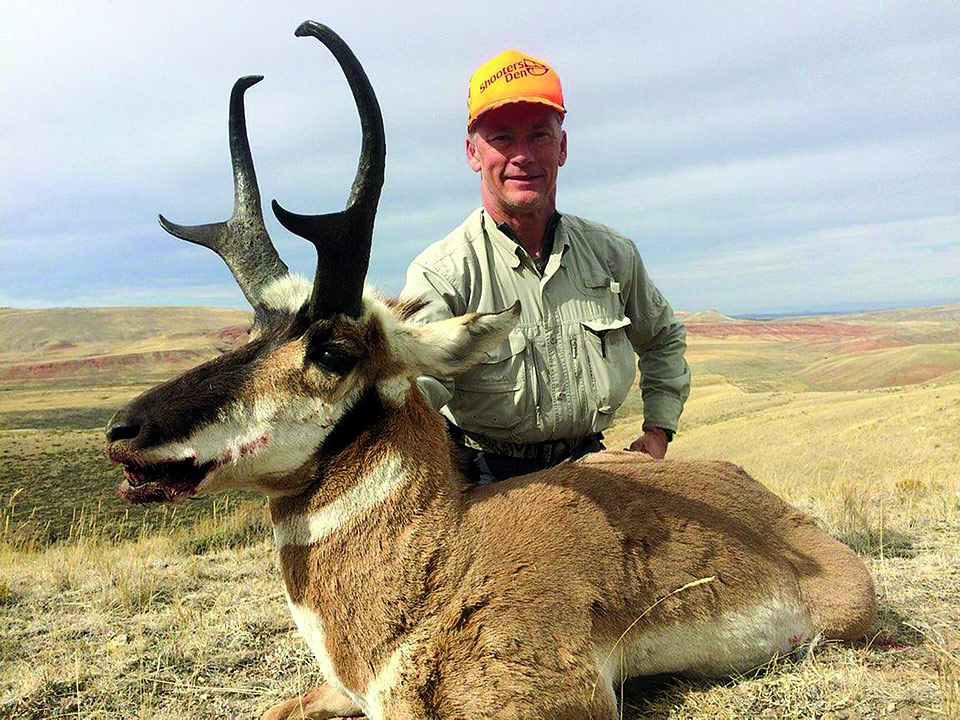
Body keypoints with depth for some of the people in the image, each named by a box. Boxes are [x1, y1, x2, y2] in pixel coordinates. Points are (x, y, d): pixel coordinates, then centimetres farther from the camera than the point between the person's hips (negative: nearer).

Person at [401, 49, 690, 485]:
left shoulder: (612, 255, 4)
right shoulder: (442, 272, -11)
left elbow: (663, 338, 23)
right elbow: (416, 387, -26)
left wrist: (657, 431, 12)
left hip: (590, 470, 4)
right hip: (486, 479, -3)